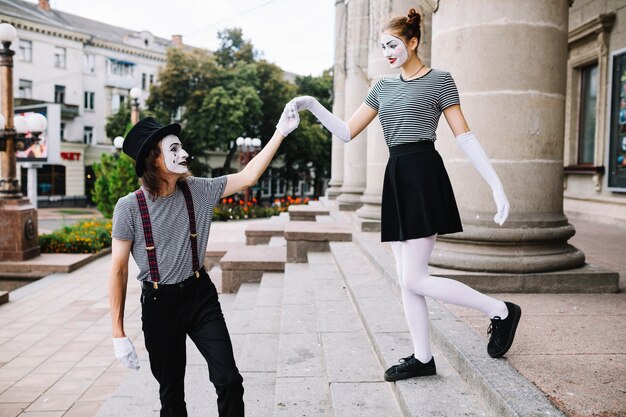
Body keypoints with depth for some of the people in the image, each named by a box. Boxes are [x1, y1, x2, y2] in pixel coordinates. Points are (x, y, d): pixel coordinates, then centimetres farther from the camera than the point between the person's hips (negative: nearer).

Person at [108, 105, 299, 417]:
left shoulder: (197, 190, -4)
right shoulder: (129, 207, -14)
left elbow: (248, 177, -3)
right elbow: (118, 270, -9)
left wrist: (281, 132, -9)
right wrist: (119, 334, -9)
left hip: (200, 296, 2)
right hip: (159, 303, -2)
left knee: (229, 380, -3)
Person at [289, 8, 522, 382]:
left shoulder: (439, 80, 1)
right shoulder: (383, 87, 17)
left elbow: (464, 136, -3)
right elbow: (347, 132, 13)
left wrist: (498, 187, -9)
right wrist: (313, 106, -1)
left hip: (424, 176, -7)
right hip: (396, 179, 7)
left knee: (413, 279, -10)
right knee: (407, 278, 8)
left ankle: (501, 311, 8)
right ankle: (423, 358, 21)